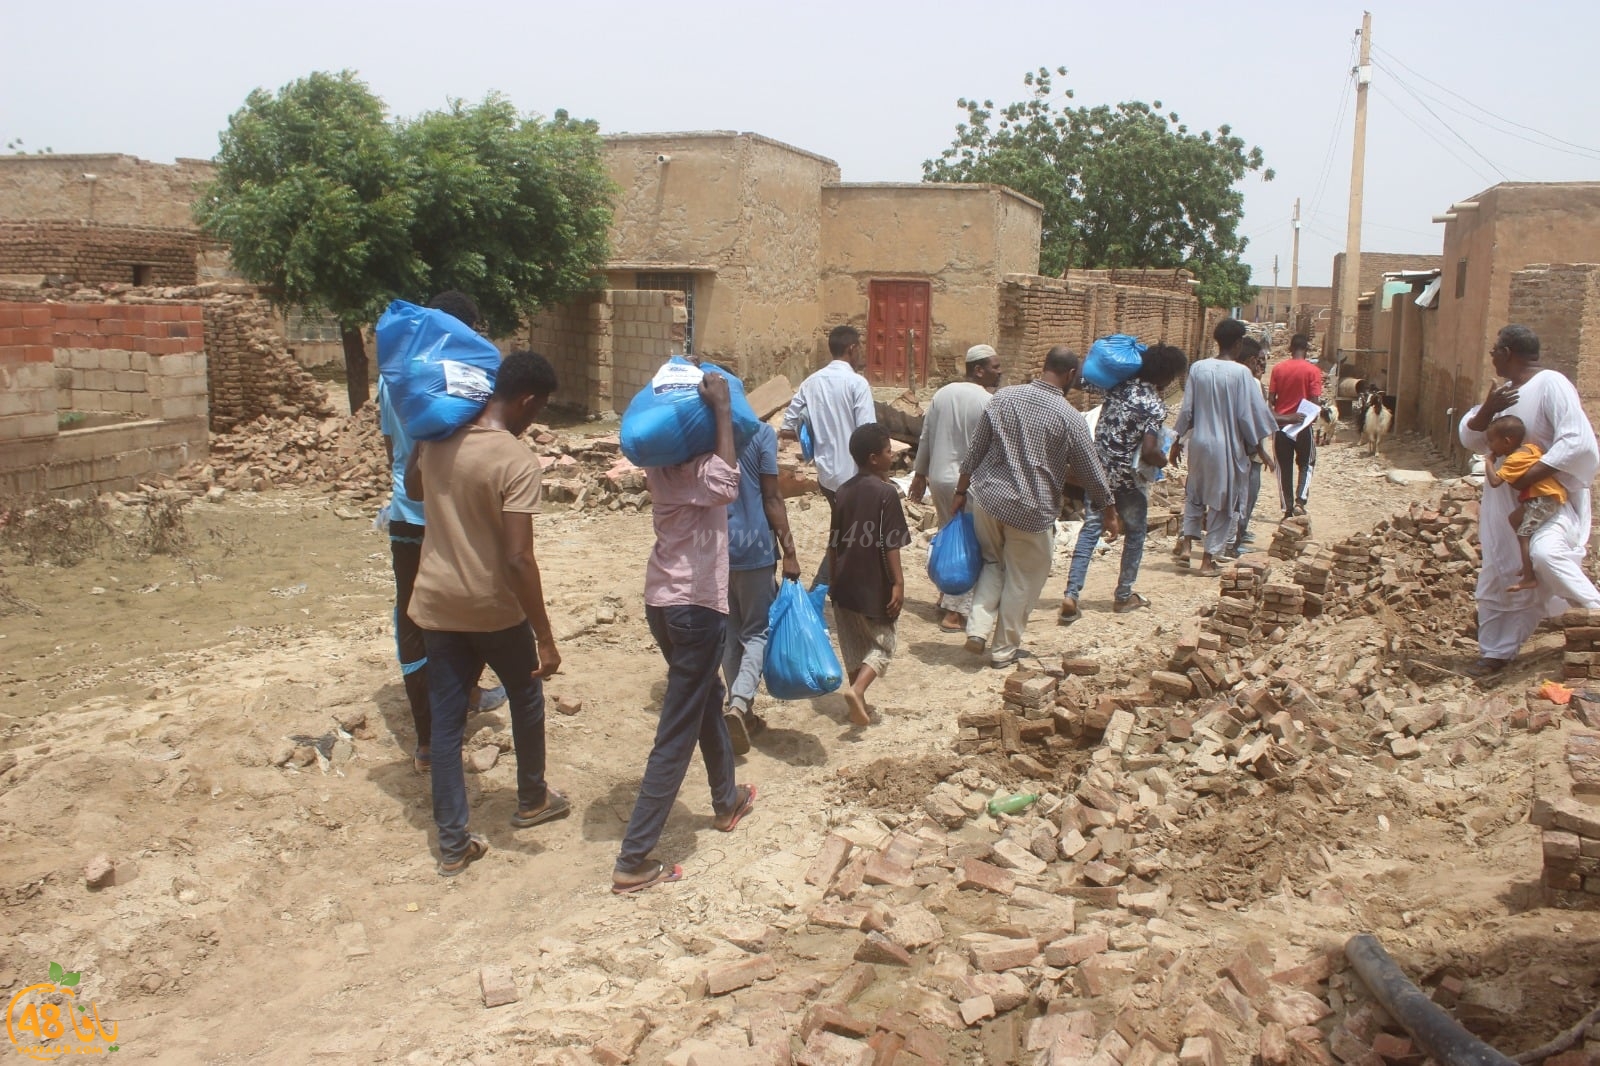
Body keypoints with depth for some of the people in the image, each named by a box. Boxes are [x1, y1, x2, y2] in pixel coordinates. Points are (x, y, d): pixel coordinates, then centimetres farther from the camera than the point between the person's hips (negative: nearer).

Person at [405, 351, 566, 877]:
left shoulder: (439, 439, -1)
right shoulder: (516, 460, -21)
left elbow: (413, 489, 22)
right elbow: (518, 559, -25)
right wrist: (545, 638, -21)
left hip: (437, 601, 5)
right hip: (494, 607, -5)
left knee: (445, 718, 10)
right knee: (526, 697, 20)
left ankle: (453, 843, 16)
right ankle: (532, 799, 39)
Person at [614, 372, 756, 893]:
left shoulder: (659, 466, 3)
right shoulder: (694, 472, -20)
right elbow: (726, 487, -41)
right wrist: (722, 409, -34)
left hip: (661, 601, 9)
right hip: (696, 608, -9)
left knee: (708, 700, 28)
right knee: (677, 734, -3)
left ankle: (727, 801, 48)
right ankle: (633, 860, 1)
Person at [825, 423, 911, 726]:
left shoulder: (843, 491, 5)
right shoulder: (886, 492, -13)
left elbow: (834, 543, 9)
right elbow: (890, 545, -16)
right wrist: (898, 582, -12)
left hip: (844, 585, 6)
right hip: (874, 586, -6)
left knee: (854, 647, 16)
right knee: (882, 644, 7)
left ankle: (859, 707, 21)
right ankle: (857, 689, -15)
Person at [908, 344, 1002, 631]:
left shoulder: (942, 394, 8)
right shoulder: (988, 402, -13)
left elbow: (925, 438, 12)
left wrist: (919, 475, 19)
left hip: (938, 478, 7)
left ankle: (948, 595, 31)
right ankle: (956, 613, 0)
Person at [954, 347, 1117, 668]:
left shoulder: (1002, 397, 1)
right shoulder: (1070, 418, -8)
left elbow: (975, 451, 5)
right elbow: (1091, 472, -1)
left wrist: (961, 491, 15)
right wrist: (1110, 515, 11)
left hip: (988, 498, 4)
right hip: (1031, 511, -4)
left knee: (993, 563, 24)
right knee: (1022, 580, 12)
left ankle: (978, 629, 9)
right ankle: (1004, 650, 21)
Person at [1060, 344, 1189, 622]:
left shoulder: (1120, 387, 2)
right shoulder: (1154, 406, -17)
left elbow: (1104, 426, 13)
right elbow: (1148, 451, -22)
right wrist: (1163, 460, -5)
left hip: (1099, 470, 6)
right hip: (1128, 479, -5)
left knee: (1090, 529, 5)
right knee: (1135, 533, 15)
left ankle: (1071, 596, -5)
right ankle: (1123, 596, 24)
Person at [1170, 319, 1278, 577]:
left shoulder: (1197, 368, -4)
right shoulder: (1240, 373, -13)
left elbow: (1187, 410, 1)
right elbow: (1250, 414, -10)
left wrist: (1177, 442, 13)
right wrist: (1260, 449, 1)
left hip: (1199, 442, 4)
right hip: (1228, 447, -3)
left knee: (1195, 493, 25)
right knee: (1224, 500, 8)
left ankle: (1187, 541, 17)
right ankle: (1209, 559, 11)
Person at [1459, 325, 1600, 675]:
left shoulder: (1551, 384, -17)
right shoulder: (1503, 392, 10)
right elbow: (1471, 440, 7)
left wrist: (1531, 475, -30)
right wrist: (1486, 410, -12)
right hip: (1507, 502, 8)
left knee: (1545, 552, -35)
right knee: (1498, 579, 10)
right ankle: (1496, 652, 22)